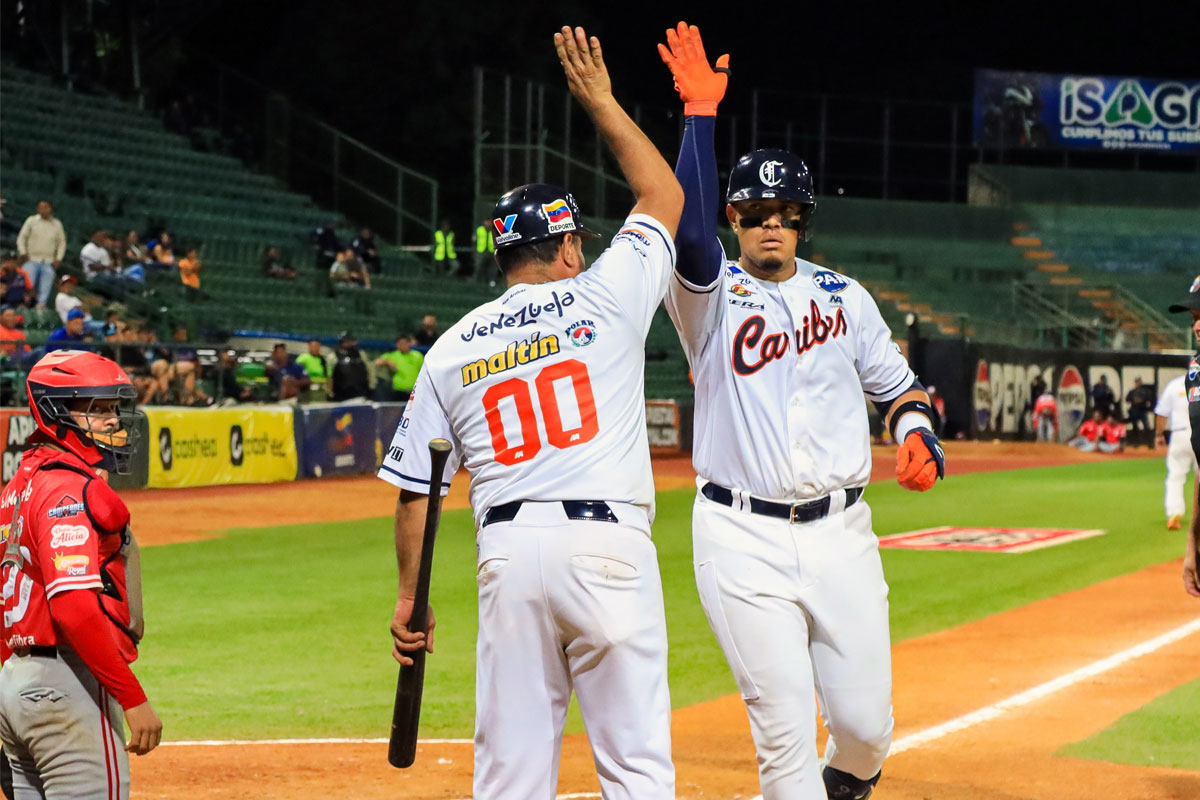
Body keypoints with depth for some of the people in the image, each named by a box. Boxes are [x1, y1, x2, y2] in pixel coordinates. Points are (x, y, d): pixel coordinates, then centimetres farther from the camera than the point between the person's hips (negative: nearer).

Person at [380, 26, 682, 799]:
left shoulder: (452, 348, 11)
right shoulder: (604, 299, 4)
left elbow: (415, 488, 10)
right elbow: (664, 194, 18)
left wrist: (411, 597, 18)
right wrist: (600, 100, 25)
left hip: (508, 552, 3)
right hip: (607, 542, -3)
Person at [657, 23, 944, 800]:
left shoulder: (842, 295, 10)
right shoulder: (710, 293, -1)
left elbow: (897, 383, 18)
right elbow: (688, 230, -21)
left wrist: (917, 435, -4)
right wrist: (700, 112, -25)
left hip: (840, 532, 3)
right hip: (743, 538, -3)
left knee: (865, 722, 3)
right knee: (785, 728, -7)